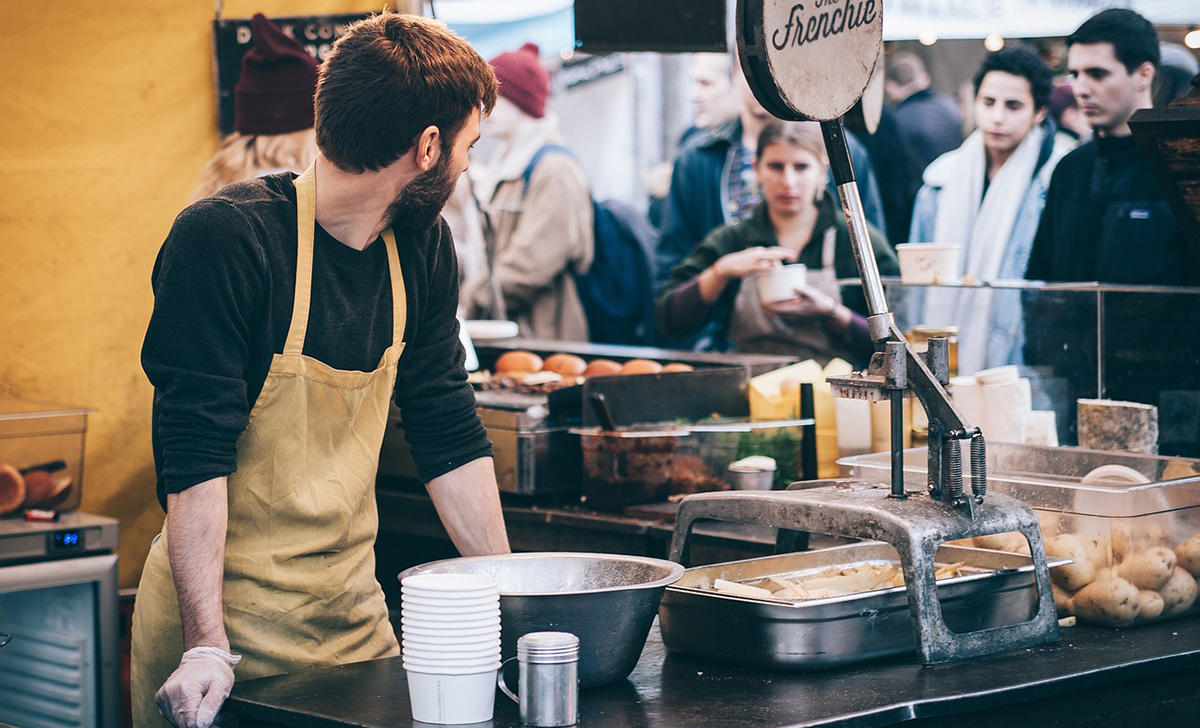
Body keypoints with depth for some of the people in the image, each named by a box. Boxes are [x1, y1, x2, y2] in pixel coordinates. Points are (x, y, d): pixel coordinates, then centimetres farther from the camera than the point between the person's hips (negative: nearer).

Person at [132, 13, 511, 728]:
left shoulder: (424, 249, 3)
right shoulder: (224, 237, -18)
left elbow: (450, 433, 10)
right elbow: (195, 453, -22)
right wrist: (206, 645, -27)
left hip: (355, 611, 6)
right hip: (225, 614, -6)